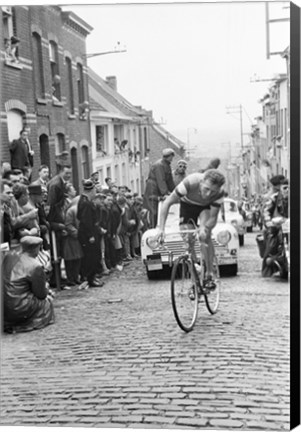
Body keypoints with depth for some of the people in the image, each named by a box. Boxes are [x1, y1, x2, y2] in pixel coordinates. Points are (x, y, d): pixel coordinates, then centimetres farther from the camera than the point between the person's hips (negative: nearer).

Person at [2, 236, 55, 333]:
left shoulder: (8, 257, 3)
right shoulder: (36, 267, -15)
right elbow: (41, 295, -8)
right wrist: (46, 288, 16)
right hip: (19, 310, -6)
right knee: (47, 300, 16)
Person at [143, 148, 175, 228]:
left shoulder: (167, 165, 14)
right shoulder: (159, 165, -18)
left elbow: (169, 180, 18)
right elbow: (161, 181, -26)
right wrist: (165, 193, -33)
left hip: (159, 192, 9)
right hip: (153, 192, -9)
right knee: (154, 212, -10)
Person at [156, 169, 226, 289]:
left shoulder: (219, 192, -35)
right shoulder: (190, 182, -41)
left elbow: (213, 217, -27)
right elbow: (167, 203, -35)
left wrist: (205, 228, -50)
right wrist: (161, 228, -43)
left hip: (205, 207, 0)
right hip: (187, 205, 0)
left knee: (205, 235, -25)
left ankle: (209, 276, -17)